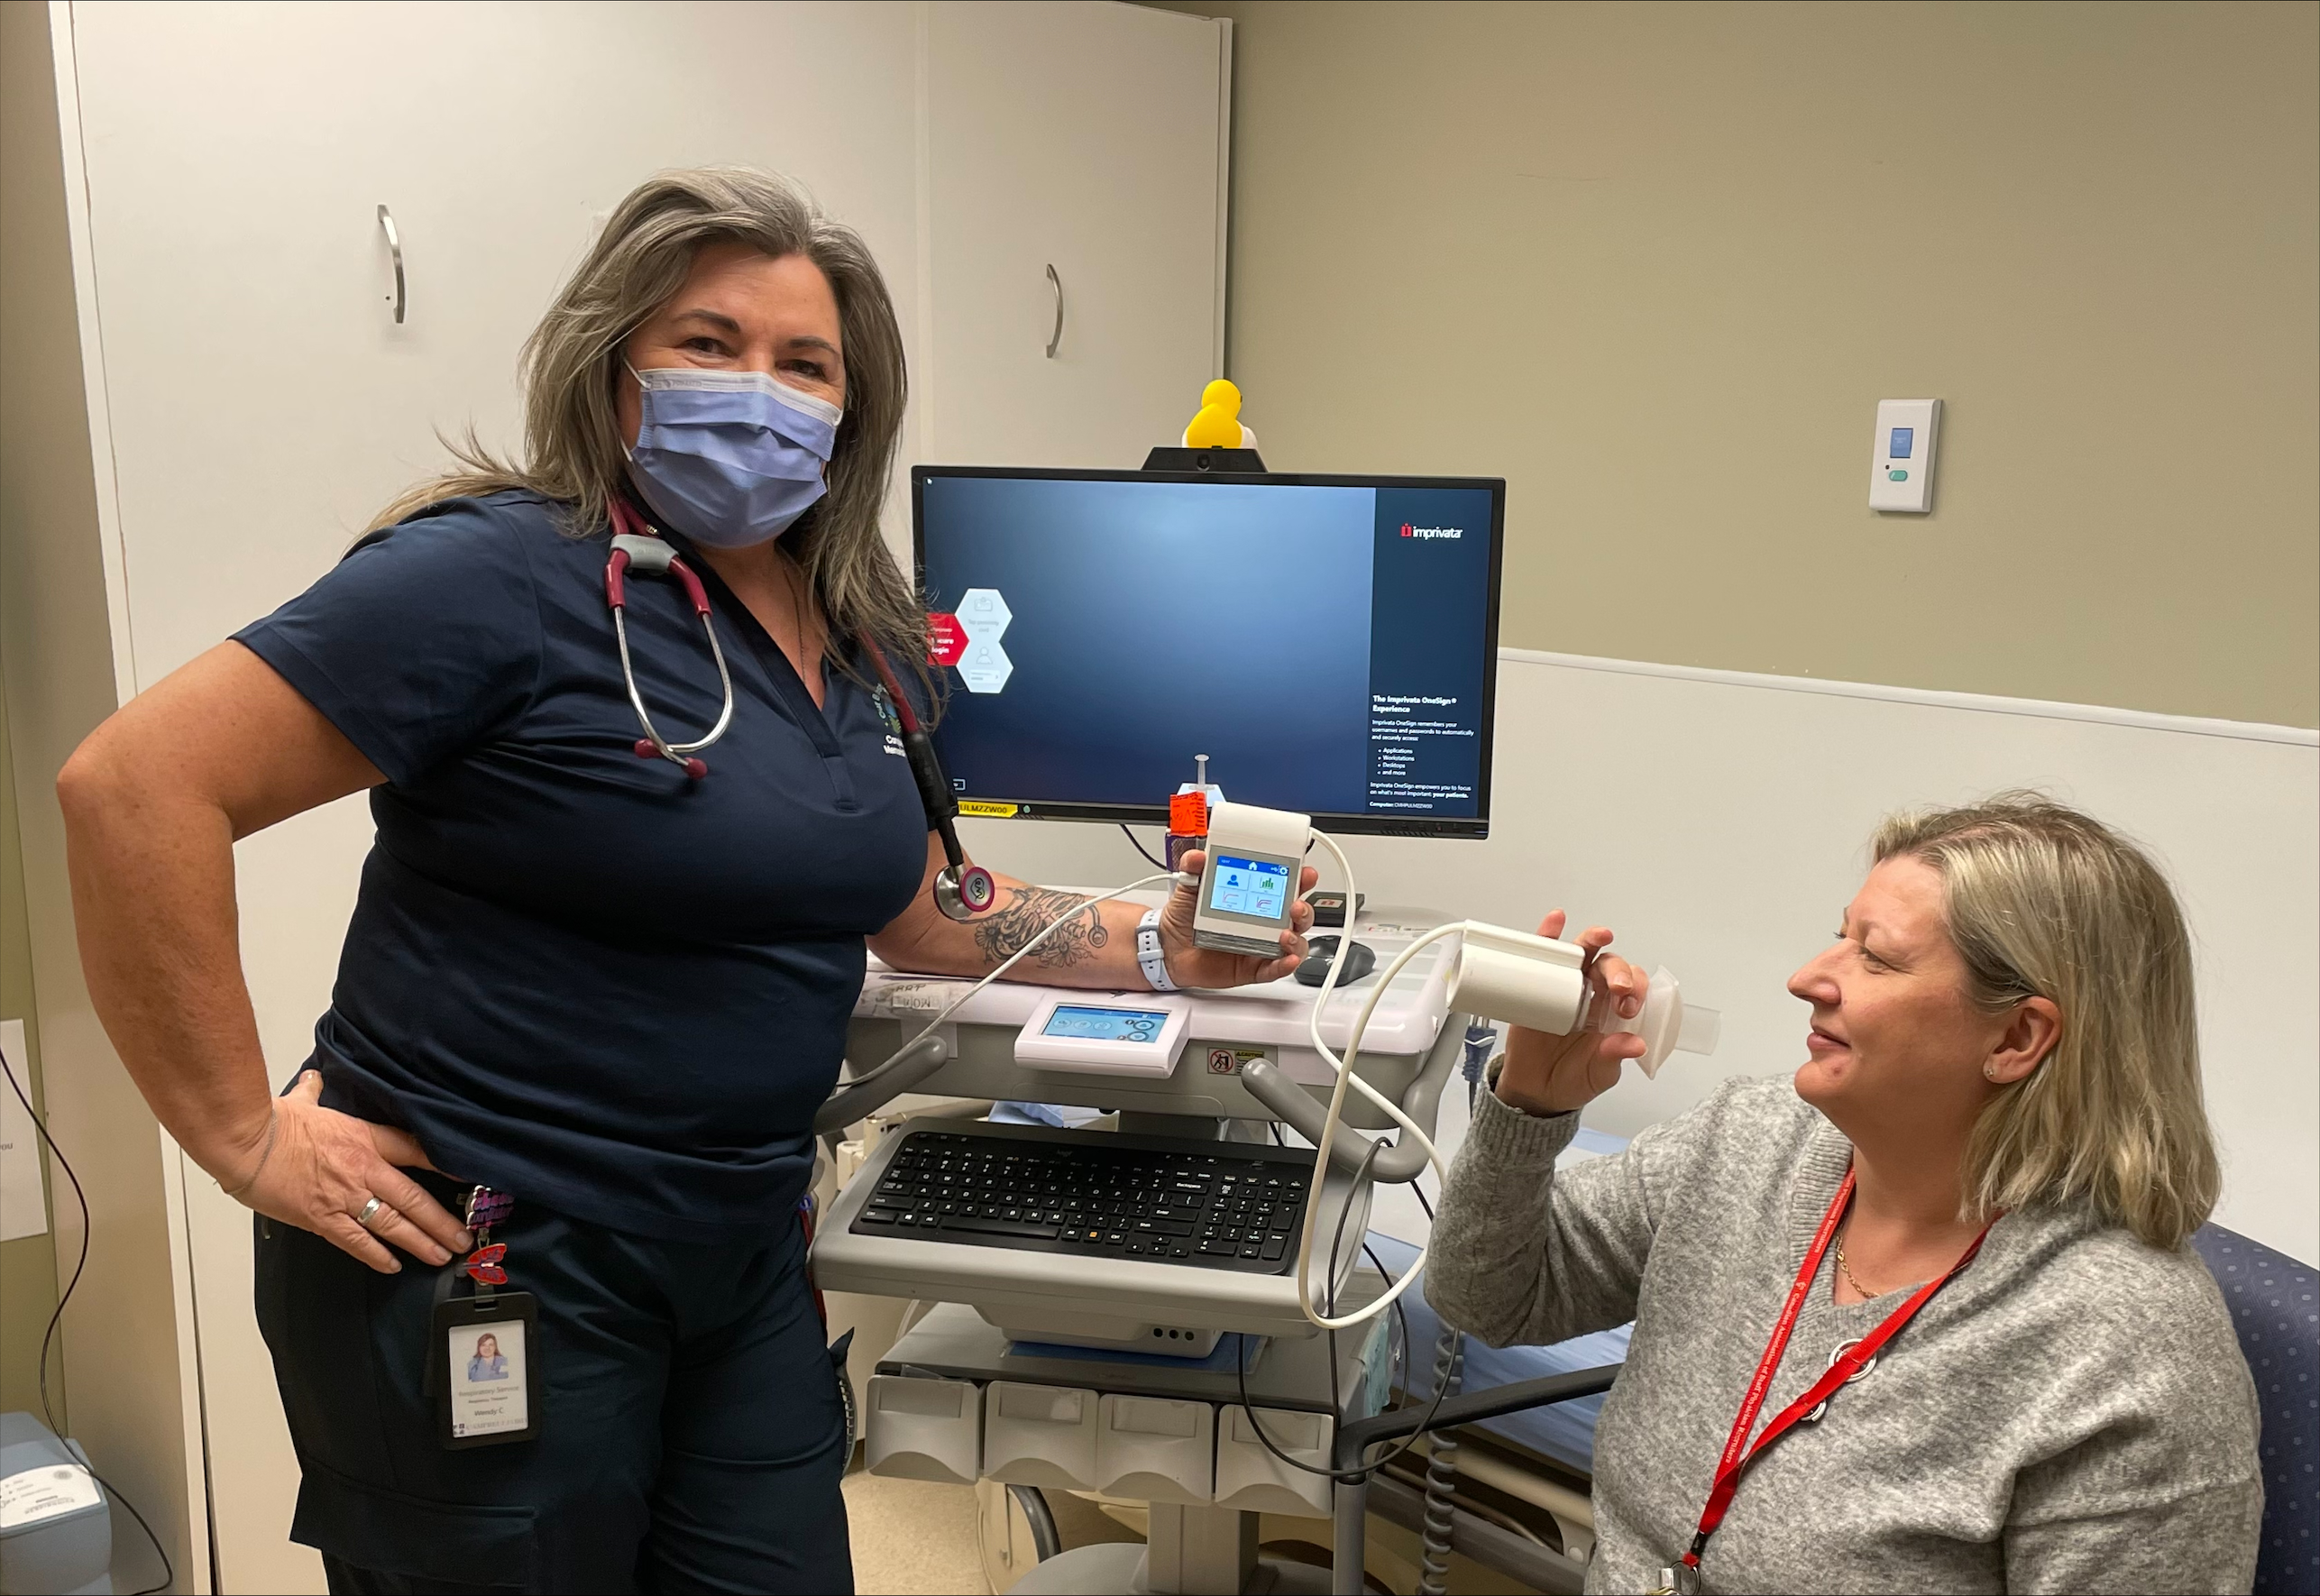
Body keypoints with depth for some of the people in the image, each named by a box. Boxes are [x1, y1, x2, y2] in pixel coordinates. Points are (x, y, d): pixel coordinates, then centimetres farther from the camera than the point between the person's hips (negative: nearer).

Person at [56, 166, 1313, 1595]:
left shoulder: (858, 637, 6)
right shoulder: (507, 578, -17)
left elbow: (917, 905, 17)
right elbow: (134, 785, -21)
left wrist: (1159, 951, 7)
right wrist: (250, 1139, -19)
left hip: (742, 1260, 7)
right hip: (489, 1267, -6)